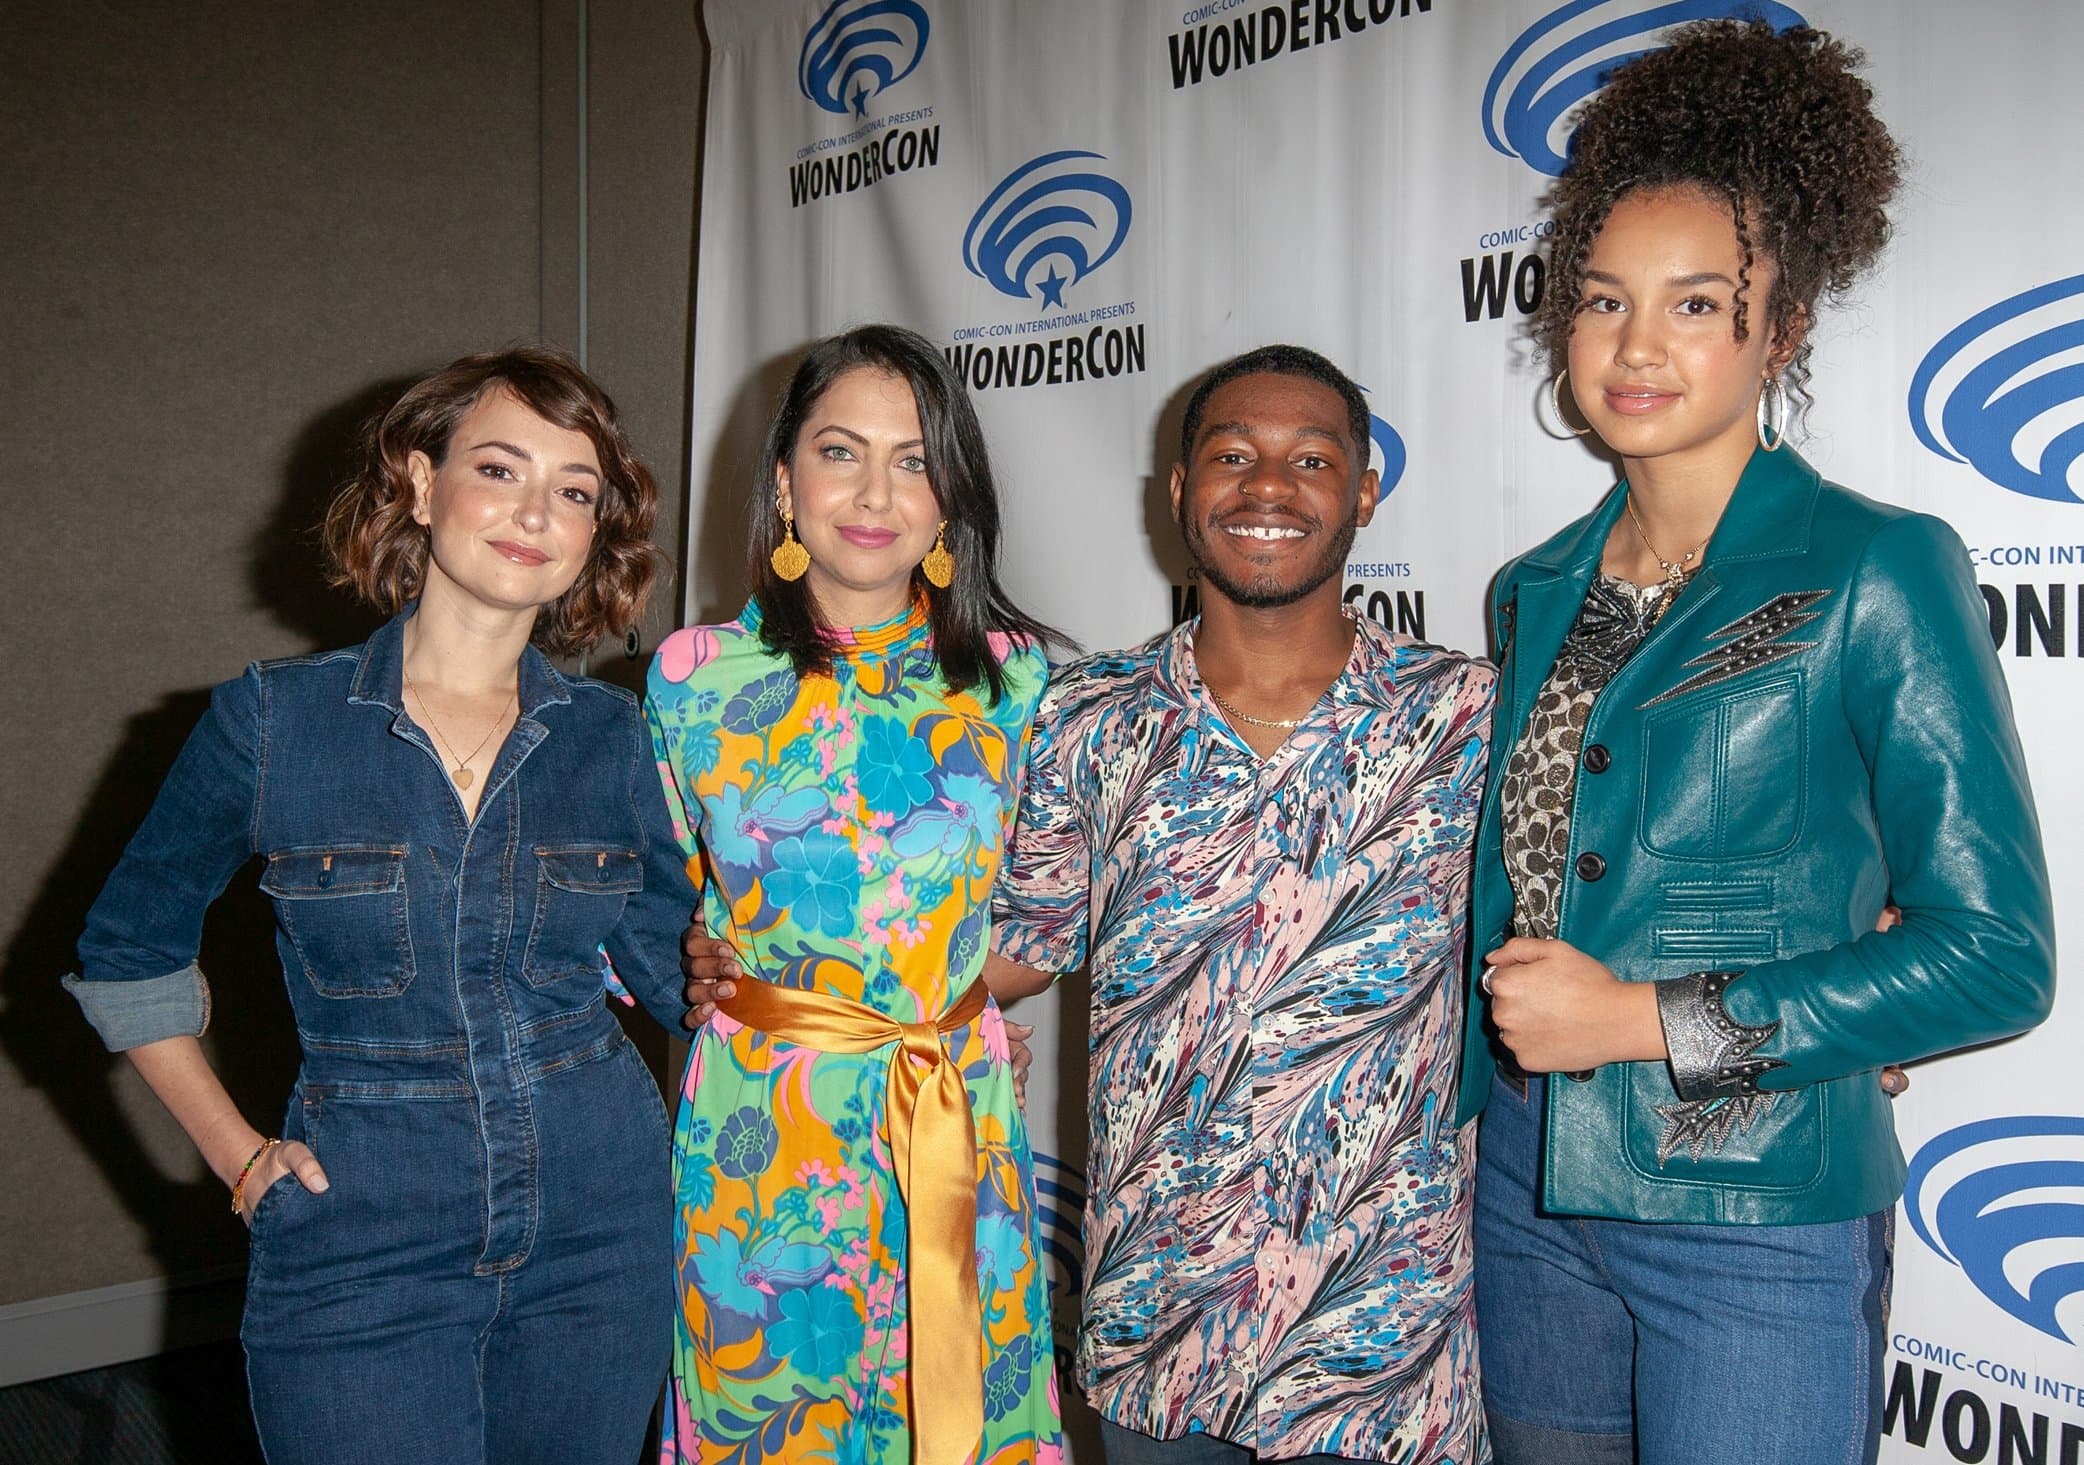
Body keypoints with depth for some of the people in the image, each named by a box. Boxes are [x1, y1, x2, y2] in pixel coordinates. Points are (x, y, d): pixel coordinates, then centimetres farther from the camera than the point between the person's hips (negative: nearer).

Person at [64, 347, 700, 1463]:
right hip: (362, 1240, -2)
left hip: (598, 1224, 3)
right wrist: (238, 1158, 3)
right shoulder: (272, 720, -6)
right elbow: (125, 955, 7)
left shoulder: (609, 735, 0)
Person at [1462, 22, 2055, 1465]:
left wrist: (1645, 1020, -15)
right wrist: (1465, 1127, 11)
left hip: (1756, 1228, -5)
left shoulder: (1877, 570, -10)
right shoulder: (1536, 592, 6)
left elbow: (1994, 956, -13)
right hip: (1527, 1196, 5)